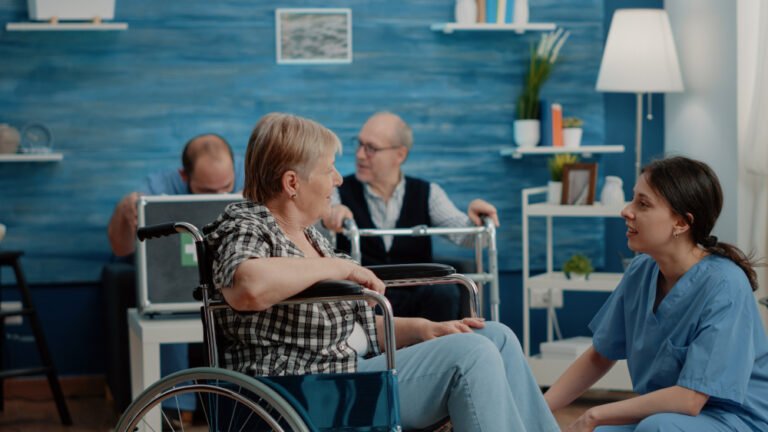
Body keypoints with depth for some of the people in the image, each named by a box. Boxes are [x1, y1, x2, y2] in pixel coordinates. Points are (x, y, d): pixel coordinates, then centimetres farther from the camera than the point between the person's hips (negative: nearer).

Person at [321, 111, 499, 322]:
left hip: (416, 299, 2)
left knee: (445, 293, -30)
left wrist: (475, 216, -23)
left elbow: (464, 235, 1)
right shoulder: (341, 193, 9)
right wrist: (329, 216, -30)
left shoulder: (427, 194, 13)